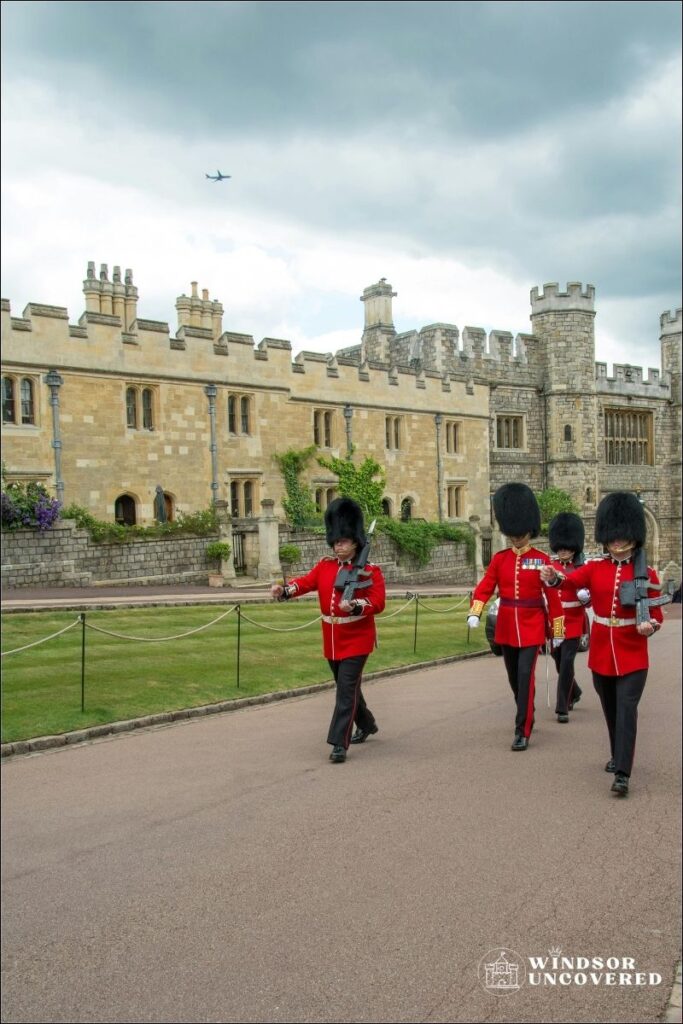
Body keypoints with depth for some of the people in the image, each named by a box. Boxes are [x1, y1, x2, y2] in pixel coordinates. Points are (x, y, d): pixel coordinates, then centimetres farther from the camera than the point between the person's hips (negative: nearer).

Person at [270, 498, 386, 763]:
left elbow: (378, 602, -15)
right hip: (332, 640, 6)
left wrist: (354, 606, -33)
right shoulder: (325, 566, 5)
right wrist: (283, 590, -28)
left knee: (347, 689, -11)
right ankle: (367, 724, 42)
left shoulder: (370, 570, -9)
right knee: (347, 686, 19)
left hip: (356, 640, -6)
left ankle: (339, 743, -9)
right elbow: (306, 581, -8)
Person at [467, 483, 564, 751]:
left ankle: (522, 731, -7)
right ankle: (527, 716, 37)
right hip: (506, 626, 4)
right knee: (514, 677, 15)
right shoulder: (499, 559, 3)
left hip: (532, 626, -4)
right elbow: (484, 587, -5)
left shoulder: (541, 559, -4)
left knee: (526, 676, -11)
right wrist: (475, 613, -22)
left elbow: (552, 596, -3)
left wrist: (557, 630, -3)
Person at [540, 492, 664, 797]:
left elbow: (656, 614, 1)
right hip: (601, 653, 3)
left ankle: (622, 774, -11)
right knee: (610, 710, 17)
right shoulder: (594, 568, 0)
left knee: (626, 710, -10)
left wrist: (650, 626, -23)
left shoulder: (646, 574, -3)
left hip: (632, 655, -3)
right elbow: (572, 581, -20)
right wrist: (553, 577, -43)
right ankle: (618, 755, 38)